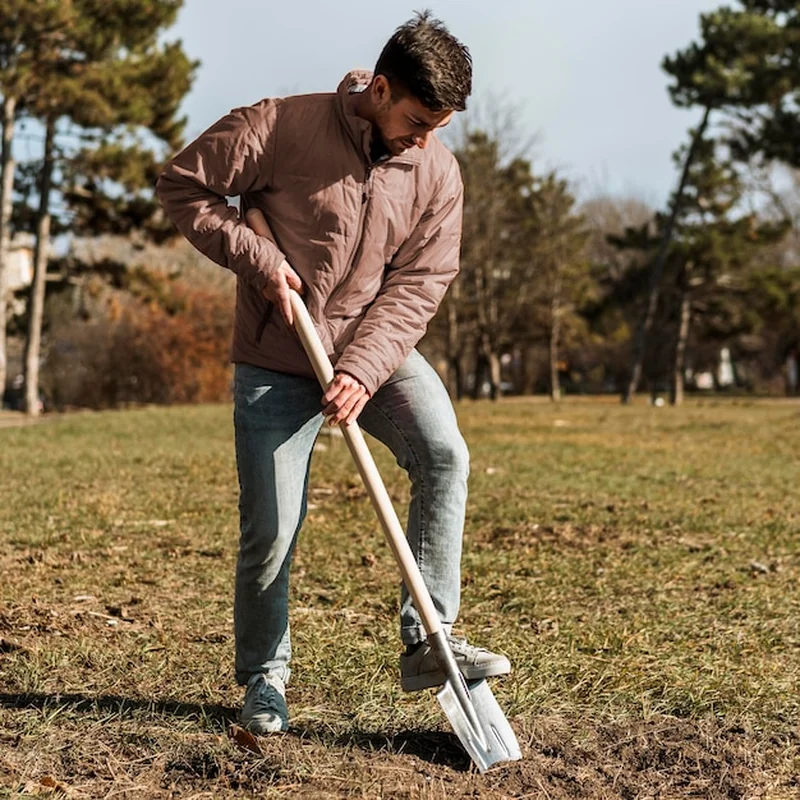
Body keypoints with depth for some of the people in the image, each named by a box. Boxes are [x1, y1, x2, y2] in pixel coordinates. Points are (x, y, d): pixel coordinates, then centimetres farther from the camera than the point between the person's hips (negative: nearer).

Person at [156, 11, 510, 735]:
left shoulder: (439, 172, -5)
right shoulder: (280, 127, -15)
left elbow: (416, 287, -8)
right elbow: (182, 186, -8)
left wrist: (364, 372, -21)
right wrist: (256, 257, -17)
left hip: (377, 351, 3)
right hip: (276, 363, -2)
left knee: (444, 455, -23)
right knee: (270, 528, -2)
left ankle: (428, 641, -15)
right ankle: (264, 678, 21)